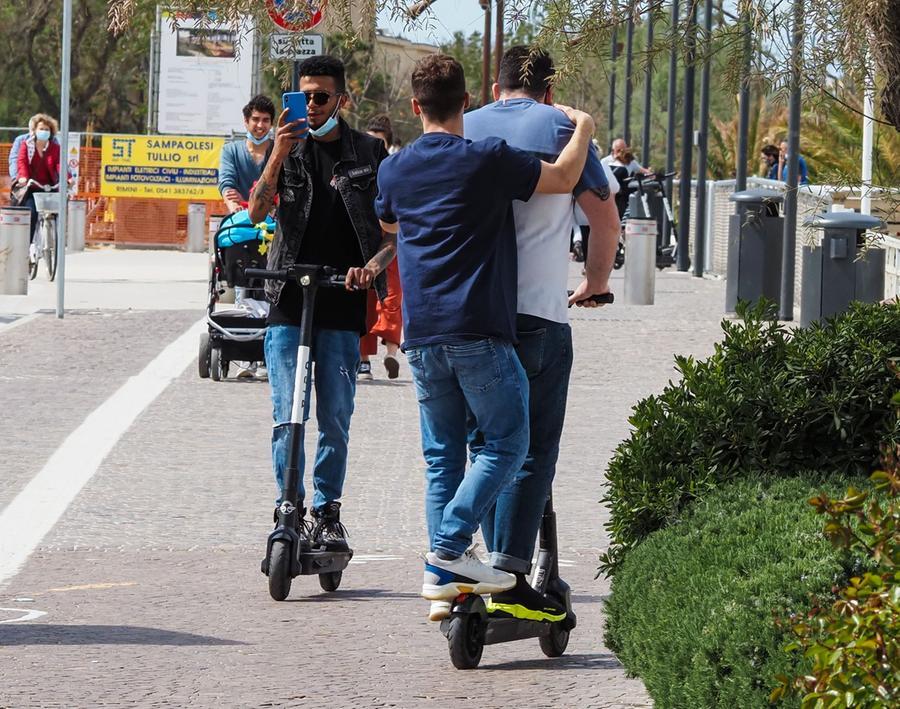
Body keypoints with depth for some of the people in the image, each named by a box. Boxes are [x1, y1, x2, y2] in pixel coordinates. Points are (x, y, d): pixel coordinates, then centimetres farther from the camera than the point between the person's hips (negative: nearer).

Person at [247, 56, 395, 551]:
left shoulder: (369, 154, 6)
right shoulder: (289, 148, 8)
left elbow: (394, 231, 6)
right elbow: (257, 212, -5)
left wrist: (372, 266, -14)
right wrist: (278, 155, -18)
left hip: (342, 306, 0)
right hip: (288, 304, 0)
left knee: (335, 418, 3)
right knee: (287, 417, -4)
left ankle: (327, 512, 13)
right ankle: (290, 510, 3)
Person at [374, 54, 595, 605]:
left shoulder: (396, 169, 10)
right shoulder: (487, 160, -7)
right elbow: (563, 178, 0)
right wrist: (583, 129, 18)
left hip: (421, 333, 6)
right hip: (479, 331, -6)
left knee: (442, 456, 11)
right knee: (506, 444, 1)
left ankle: (441, 574, 6)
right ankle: (452, 544, -13)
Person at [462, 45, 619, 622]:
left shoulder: (465, 129, 13)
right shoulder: (559, 126, 3)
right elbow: (604, 213, 3)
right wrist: (597, 279, 20)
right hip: (537, 310, -4)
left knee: (484, 444, 14)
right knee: (533, 449, -3)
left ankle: (497, 567, 13)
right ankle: (510, 578, -11)